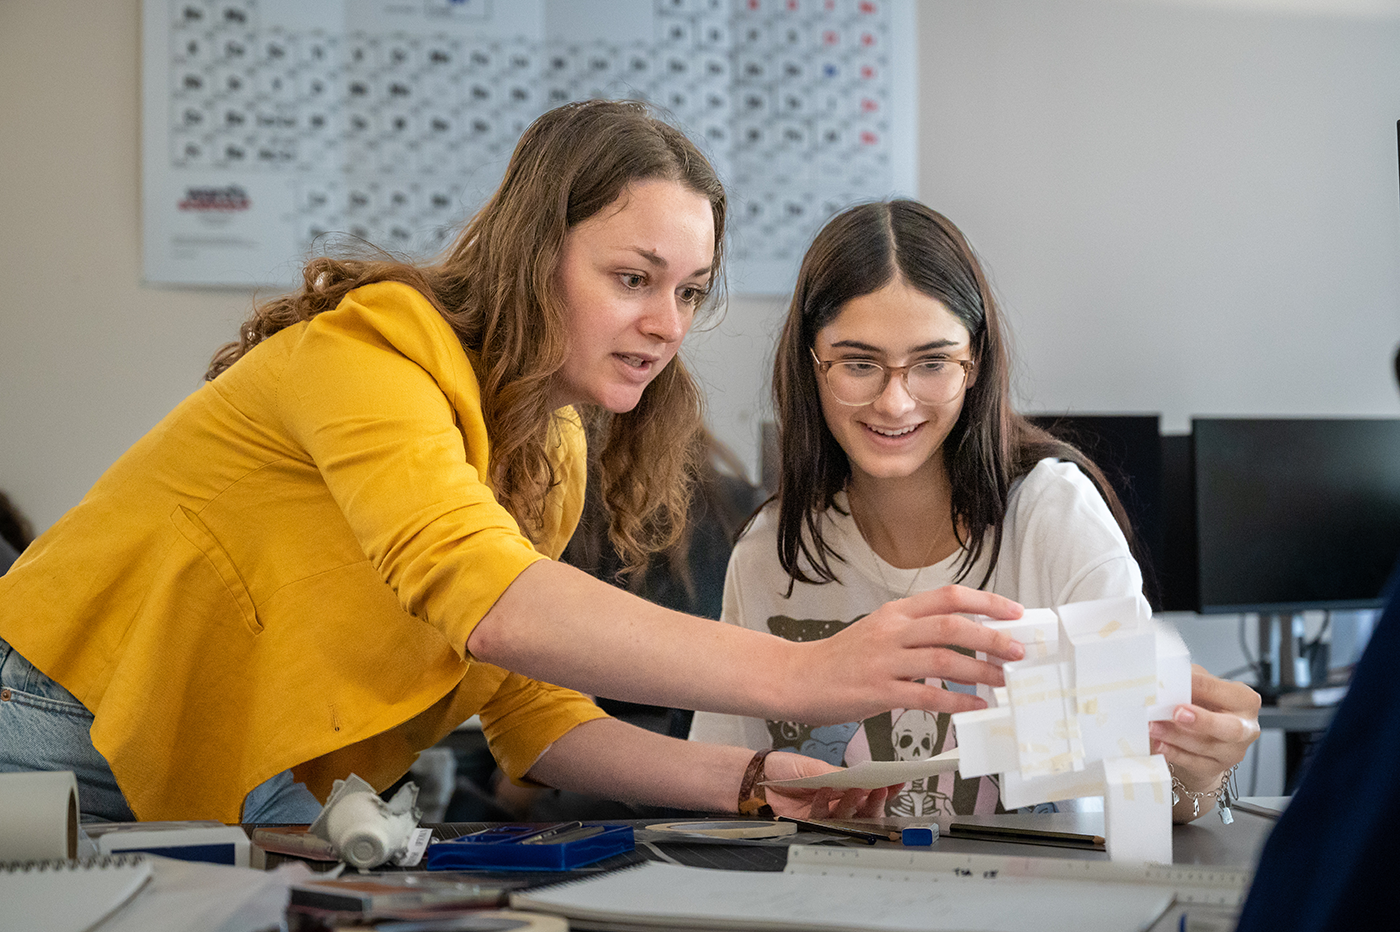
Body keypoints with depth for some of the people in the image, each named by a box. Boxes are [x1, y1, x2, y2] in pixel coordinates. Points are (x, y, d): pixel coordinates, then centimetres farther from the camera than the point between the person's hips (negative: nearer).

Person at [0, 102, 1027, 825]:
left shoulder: (551, 452, 6)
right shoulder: (377, 347, -21)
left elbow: (535, 715, 5)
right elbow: (486, 599, -39)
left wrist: (750, 781, -11)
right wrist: (800, 673, -46)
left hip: (248, 802, 7)